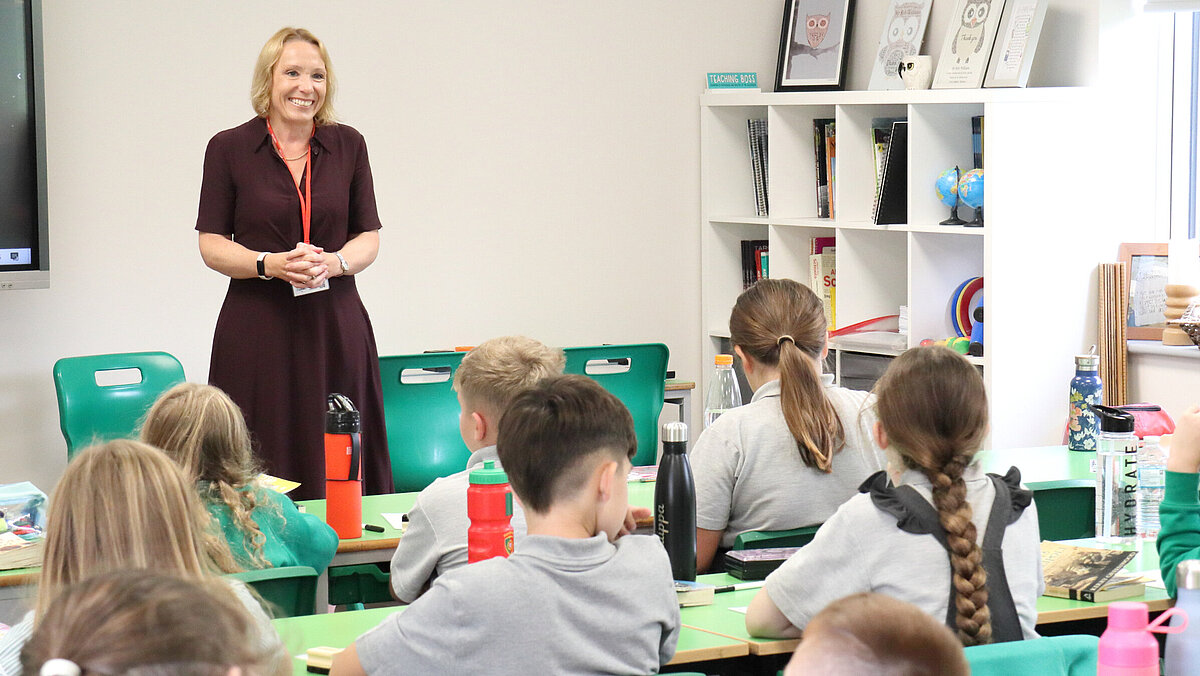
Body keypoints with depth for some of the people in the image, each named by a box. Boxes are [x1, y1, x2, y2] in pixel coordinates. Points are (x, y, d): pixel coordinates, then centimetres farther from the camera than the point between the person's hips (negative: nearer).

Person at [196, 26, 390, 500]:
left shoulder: (348, 146, 8)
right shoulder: (229, 149, 1)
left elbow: (369, 237, 10)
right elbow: (212, 245, 1)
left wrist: (335, 262, -11)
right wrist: (270, 263, -16)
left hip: (335, 325, 2)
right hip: (258, 328, -2)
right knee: (260, 472, -5)